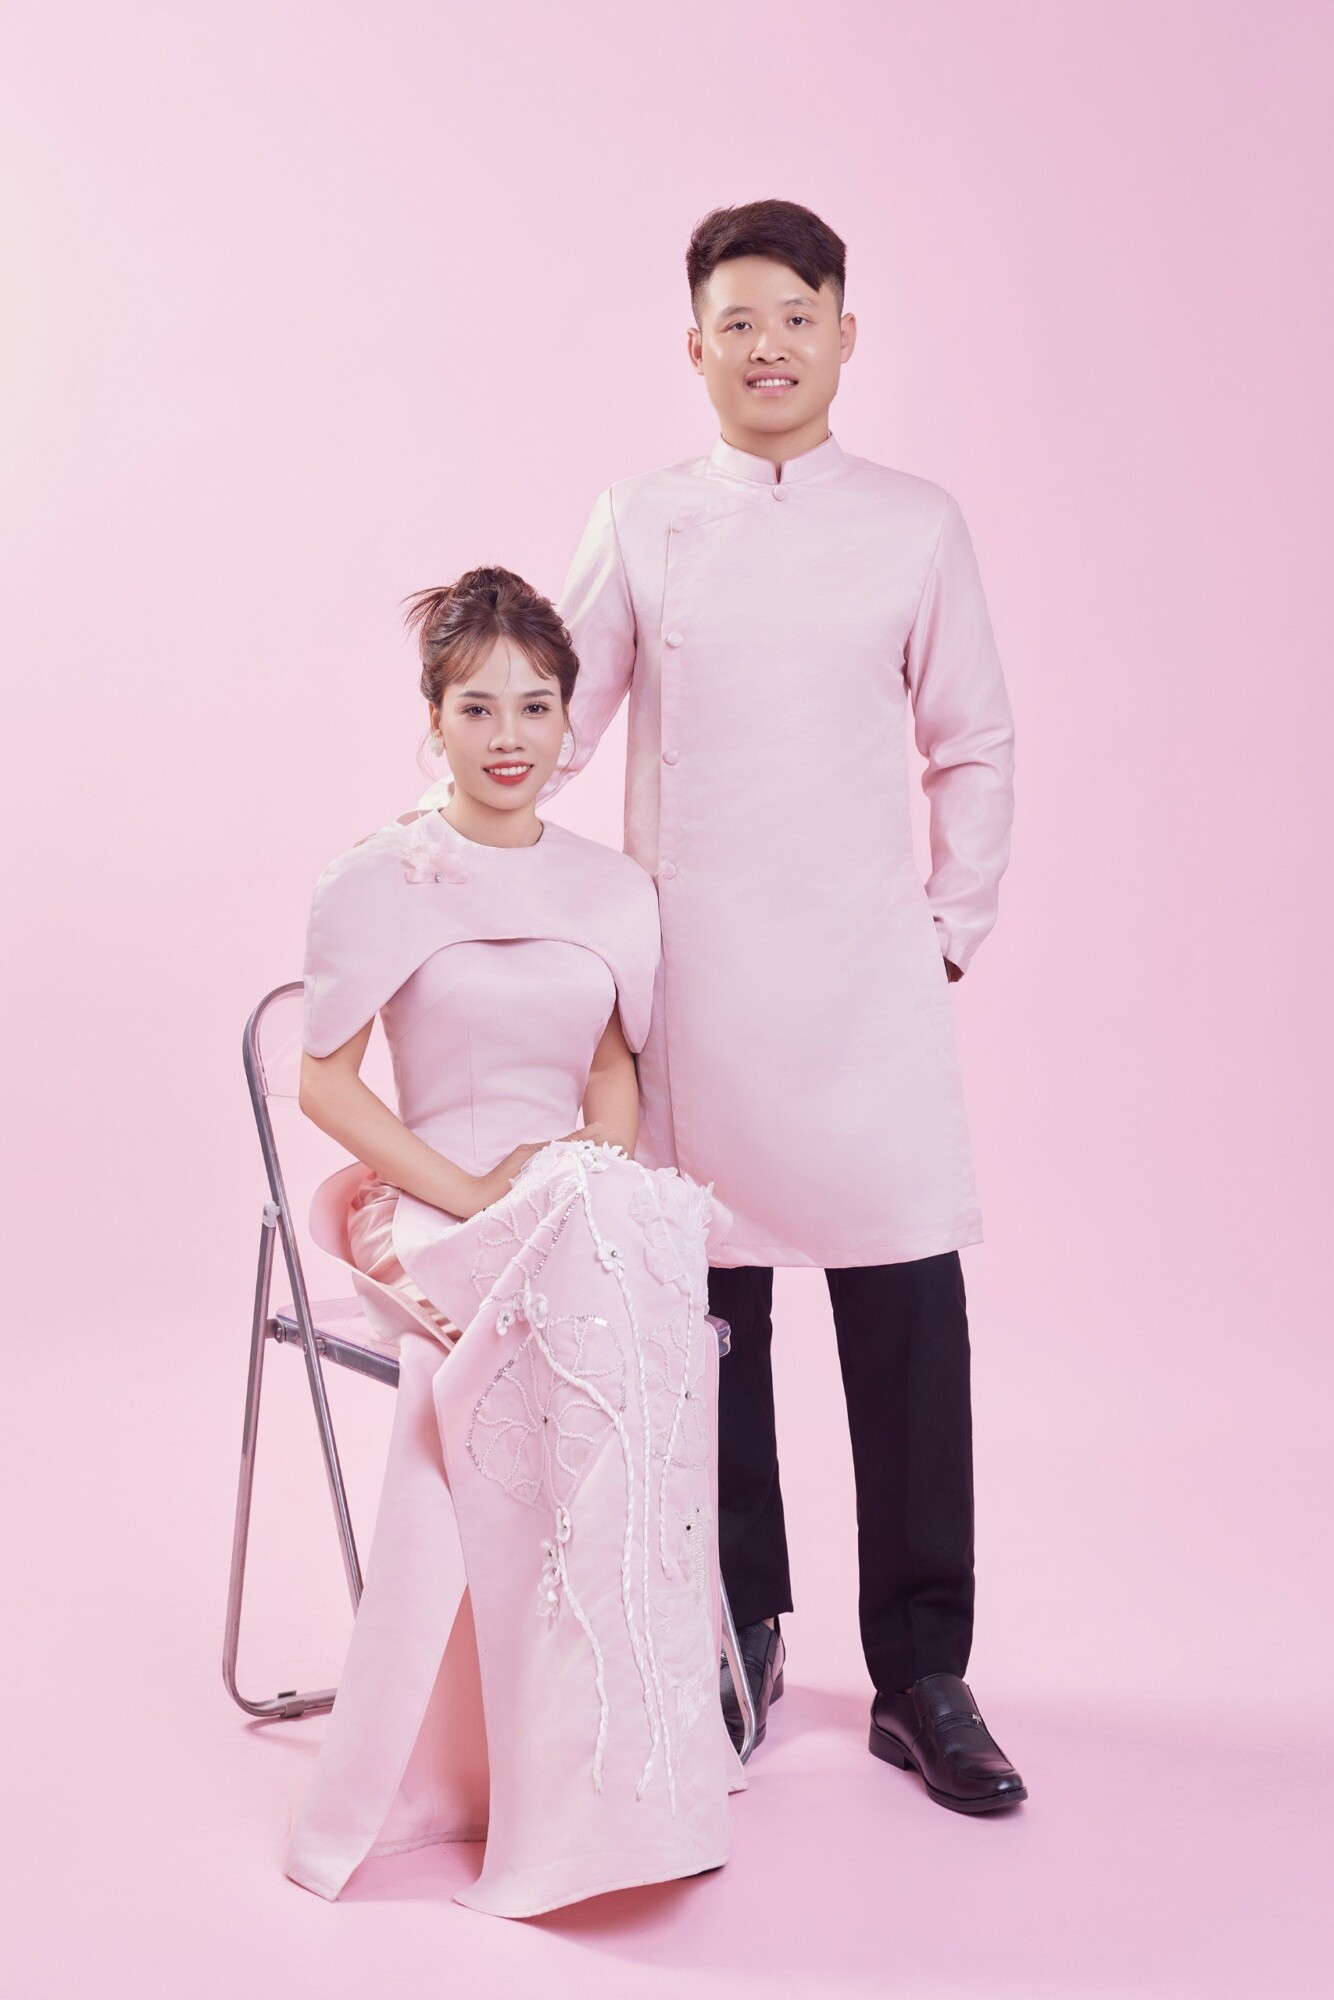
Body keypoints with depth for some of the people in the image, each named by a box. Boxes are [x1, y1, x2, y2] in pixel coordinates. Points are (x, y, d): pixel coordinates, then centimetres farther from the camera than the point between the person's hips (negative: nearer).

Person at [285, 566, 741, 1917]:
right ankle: (622, 1779, -30)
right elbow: (325, 1084, -2)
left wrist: (593, 1176, -5)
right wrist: (478, 1194, -14)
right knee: (593, 1277, -36)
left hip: (591, 1211, 3)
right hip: (435, 1211, -3)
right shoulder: (380, 883, -1)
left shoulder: (612, 890, 12)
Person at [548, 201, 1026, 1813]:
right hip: (687, 980, 1)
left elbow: (974, 751, 9)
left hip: (865, 982, 0)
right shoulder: (640, 526, 6)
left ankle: (921, 1678, 10)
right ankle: (736, 1635, 26)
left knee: (907, 1314, -3)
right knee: (705, 1311, 7)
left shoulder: (916, 527, 6)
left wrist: (954, 927, 3)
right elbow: (553, 718, 6)